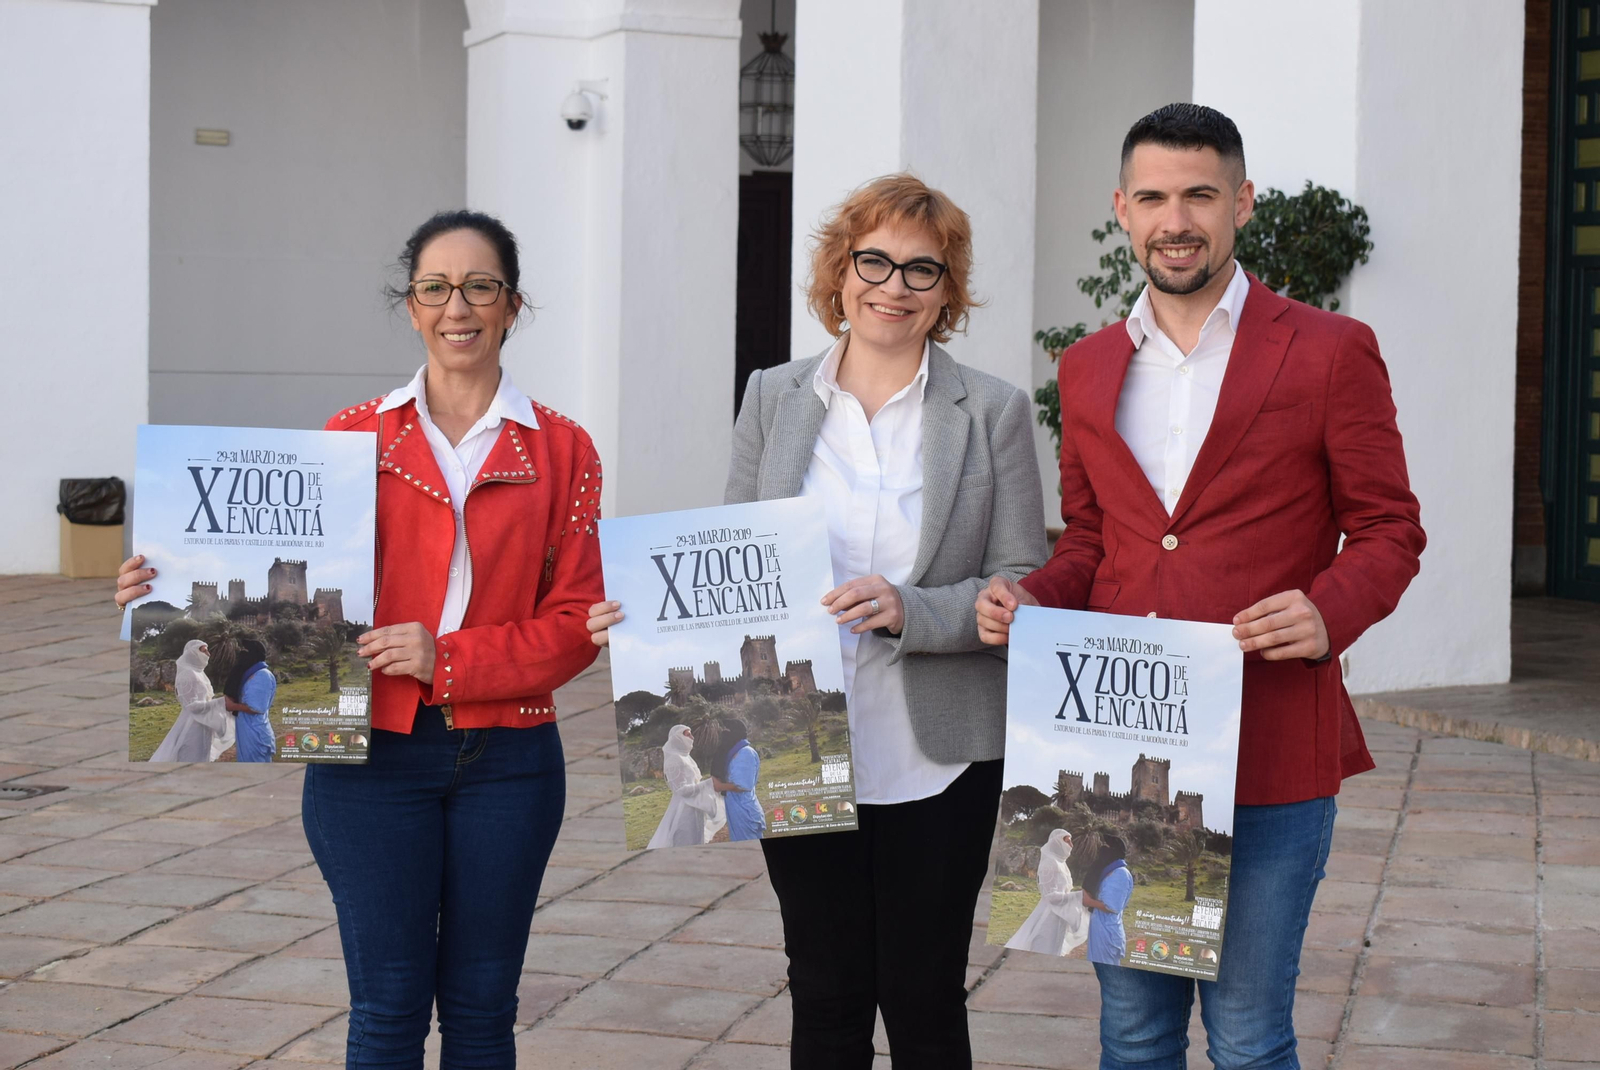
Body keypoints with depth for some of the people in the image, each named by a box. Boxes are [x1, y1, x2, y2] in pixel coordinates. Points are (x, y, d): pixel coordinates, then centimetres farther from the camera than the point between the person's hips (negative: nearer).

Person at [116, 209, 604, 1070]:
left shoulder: (559, 451, 2)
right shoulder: (354, 439, 3)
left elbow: (574, 625, -3)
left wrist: (444, 658, -14)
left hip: (506, 761, 1)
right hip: (372, 756, 0)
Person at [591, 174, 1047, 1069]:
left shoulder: (993, 412, 0)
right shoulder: (774, 399, 7)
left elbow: (1027, 589, -3)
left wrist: (912, 613, -19)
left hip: (937, 761, -2)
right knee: (826, 998, 7)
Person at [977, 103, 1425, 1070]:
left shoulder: (1331, 352, -1)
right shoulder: (1089, 369, 13)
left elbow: (1388, 528, 1)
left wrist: (1331, 610, -19)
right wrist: (1034, 600, -1)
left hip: (1269, 753, -4)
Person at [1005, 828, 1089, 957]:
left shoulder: (1059, 863, 14)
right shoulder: (1050, 863, -15)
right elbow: (1052, 895, -19)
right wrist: (1079, 896, -21)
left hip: (1057, 916, 10)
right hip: (1049, 917, -10)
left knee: (1051, 956, 11)